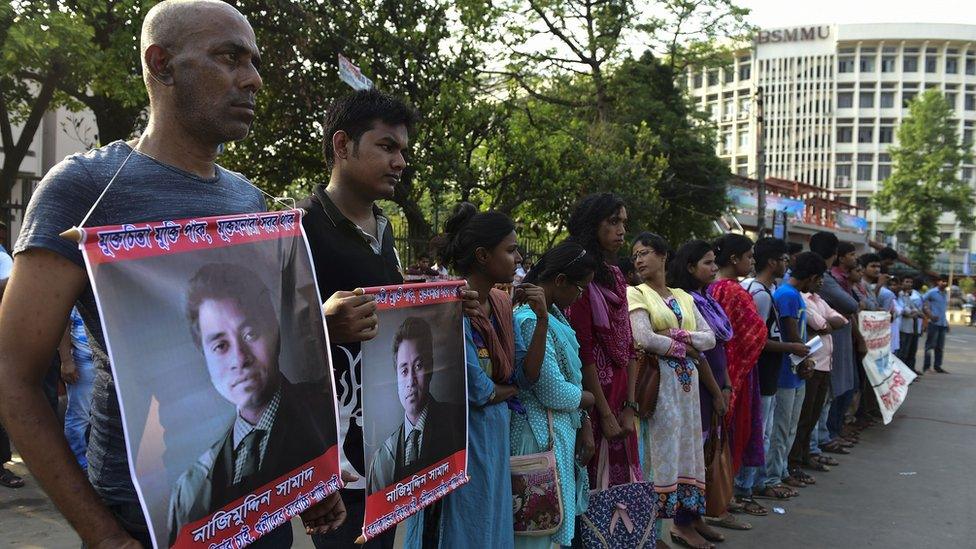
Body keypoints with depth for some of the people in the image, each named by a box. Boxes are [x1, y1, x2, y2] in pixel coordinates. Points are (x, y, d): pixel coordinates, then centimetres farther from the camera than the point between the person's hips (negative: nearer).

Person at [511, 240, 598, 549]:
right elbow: (554, 392, -21)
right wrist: (588, 399, -1)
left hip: (565, 430, 9)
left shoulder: (553, 314, 9)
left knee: (559, 520, 18)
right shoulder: (531, 320, -20)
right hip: (543, 436, -9)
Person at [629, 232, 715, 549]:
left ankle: (689, 516, 17)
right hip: (658, 379, -5)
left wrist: (675, 335, -11)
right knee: (663, 445, -4)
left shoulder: (683, 297, 15)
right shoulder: (635, 294, -1)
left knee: (687, 444, 8)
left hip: (687, 380, 6)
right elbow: (644, 339, -17)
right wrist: (686, 347, -8)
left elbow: (709, 338, 6)